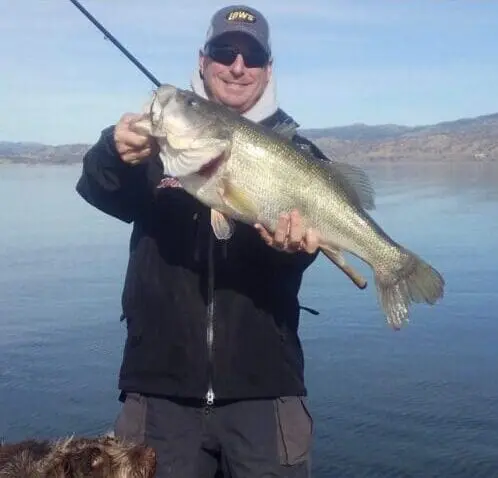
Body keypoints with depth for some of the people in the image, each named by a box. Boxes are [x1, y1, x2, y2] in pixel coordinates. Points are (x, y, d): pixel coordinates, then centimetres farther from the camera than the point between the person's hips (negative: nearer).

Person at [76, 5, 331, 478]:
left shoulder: (294, 151, 4)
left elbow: (306, 230, -9)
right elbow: (98, 191, -10)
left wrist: (290, 241, -33)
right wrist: (116, 154, -33)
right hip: (162, 383, 1)